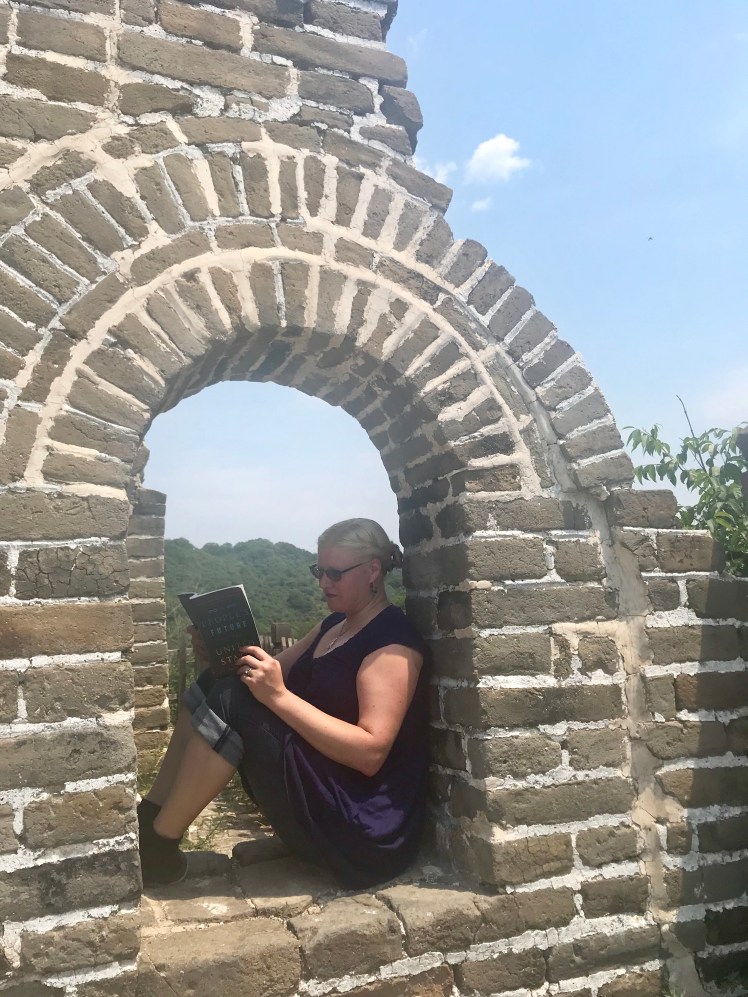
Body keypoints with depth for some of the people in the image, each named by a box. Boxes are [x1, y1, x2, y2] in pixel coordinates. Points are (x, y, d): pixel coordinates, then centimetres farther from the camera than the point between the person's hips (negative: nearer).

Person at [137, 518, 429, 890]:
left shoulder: (393, 644, -16)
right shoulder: (335, 625, 13)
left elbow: (371, 752, -26)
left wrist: (279, 696, -31)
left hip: (361, 826, -9)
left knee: (232, 701, -22)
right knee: (215, 682, 2)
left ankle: (158, 845, -9)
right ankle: (150, 815, 1)